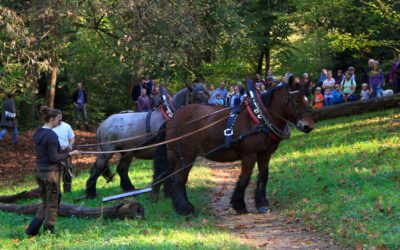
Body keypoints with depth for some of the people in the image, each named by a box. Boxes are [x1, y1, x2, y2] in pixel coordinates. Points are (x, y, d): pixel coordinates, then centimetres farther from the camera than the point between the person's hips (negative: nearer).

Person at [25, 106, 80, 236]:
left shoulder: (37, 133, 7)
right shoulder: (52, 135, -19)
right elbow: (53, 158, -19)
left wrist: (62, 150, 20)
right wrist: (70, 154, -12)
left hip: (39, 171, 8)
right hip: (51, 172, -8)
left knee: (45, 201, 19)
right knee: (52, 203, 6)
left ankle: (32, 229, 14)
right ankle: (48, 231, 14)